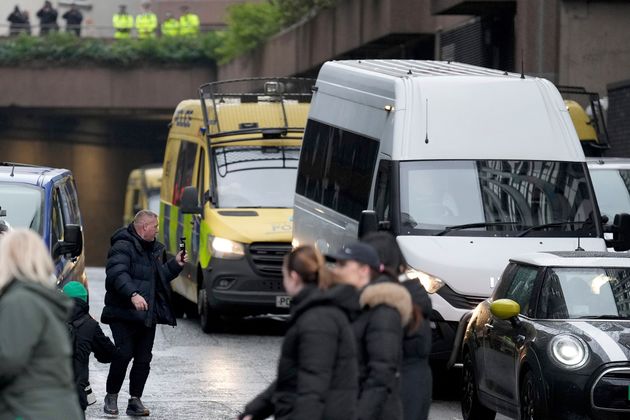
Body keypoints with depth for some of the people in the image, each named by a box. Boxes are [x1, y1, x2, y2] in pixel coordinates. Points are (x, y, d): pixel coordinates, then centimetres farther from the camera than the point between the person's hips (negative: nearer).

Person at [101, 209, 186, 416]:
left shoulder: (153, 249, 19)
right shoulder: (123, 246, -10)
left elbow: (160, 277, 28)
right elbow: (117, 273, -25)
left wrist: (175, 264, 13)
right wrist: (133, 294, -38)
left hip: (148, 314, 8)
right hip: (123, 314, -8)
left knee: (143, 359, 3)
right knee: (123, 354, -12)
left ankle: (135, 400, 10)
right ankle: (111, 396, 4)